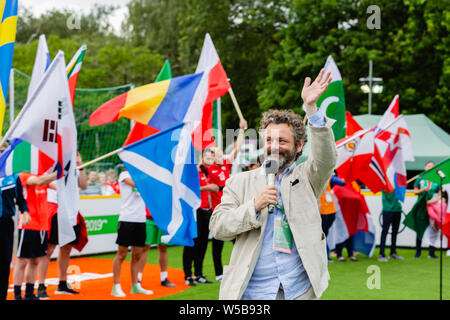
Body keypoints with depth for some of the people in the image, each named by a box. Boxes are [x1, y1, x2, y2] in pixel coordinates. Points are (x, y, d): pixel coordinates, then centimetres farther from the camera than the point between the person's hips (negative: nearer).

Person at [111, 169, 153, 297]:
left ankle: (135, 286, 17)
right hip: (127, 218, -6)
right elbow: (137, 184, -18)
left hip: (141, 219, 6)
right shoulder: (124, 175, -2)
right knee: (122, 254, -3)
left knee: (137, 255, 9)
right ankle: (116, 287, 2)